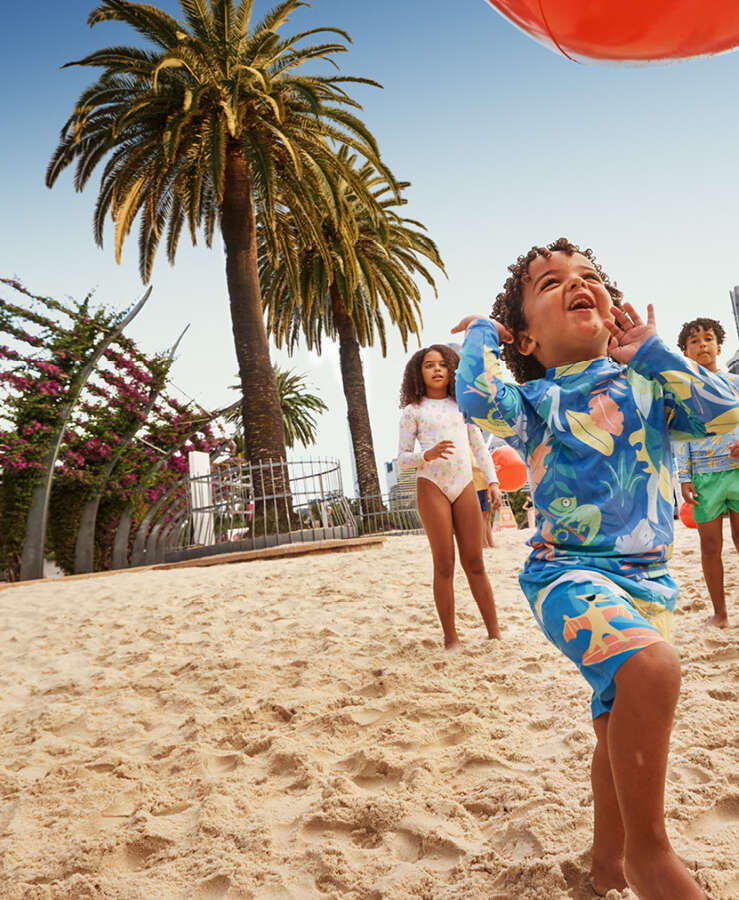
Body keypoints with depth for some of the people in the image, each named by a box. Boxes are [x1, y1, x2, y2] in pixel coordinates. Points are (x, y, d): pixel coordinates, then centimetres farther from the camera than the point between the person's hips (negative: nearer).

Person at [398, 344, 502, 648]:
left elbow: (480, 448, 17)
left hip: (465, 486, 3)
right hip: (432, 486, -2)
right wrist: (427, 455, -17)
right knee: (444, 565, -1)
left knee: (475, 563, 4)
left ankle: (494, 632, 10)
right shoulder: (413, 411, 6)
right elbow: (402, 458, 2)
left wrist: (493, 481, 6)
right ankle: (451, 638, 6)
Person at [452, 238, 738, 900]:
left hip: (646, 577, 5)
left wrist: (650, 350, 0)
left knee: (621, 726, 15)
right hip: (569, 572, -5)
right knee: (651, 665, -32)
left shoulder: (645, 383, 9)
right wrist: (479, 336, -3)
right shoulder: (533, 399, -1)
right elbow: (480, 400, -23)